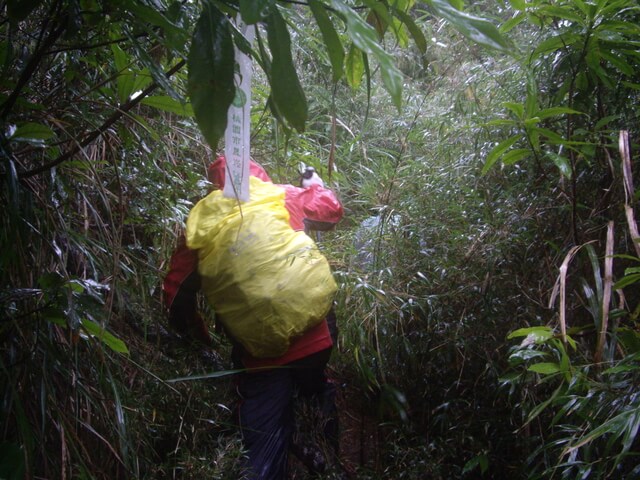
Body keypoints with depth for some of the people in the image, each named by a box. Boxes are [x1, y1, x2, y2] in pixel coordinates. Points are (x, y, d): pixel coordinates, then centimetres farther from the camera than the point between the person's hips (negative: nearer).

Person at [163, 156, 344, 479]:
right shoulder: (284, 197, 5)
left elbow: (176, 292, 3)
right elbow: (332, 211, 22)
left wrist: (200, 338, 17)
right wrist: (314, 183, 41)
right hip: (313, 339, 1)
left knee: (265, 453, 8)